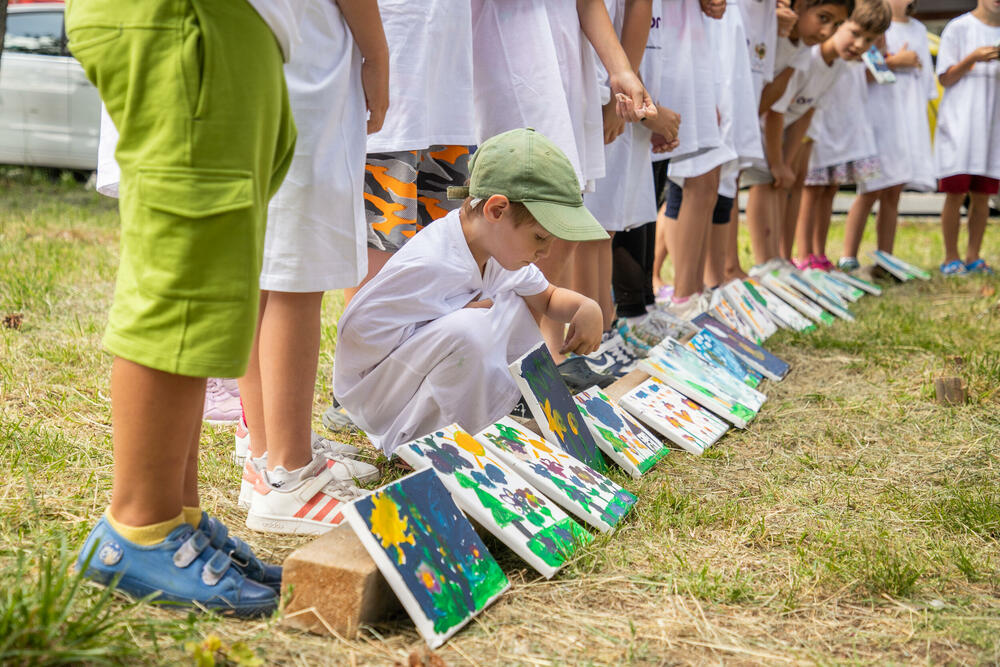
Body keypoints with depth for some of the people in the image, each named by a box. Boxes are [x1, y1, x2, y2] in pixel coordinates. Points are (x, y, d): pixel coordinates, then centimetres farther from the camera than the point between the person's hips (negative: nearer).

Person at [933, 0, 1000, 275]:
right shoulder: (958, 28, 1)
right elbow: (945, 78, -1)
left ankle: (973, 257, 11)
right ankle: (951, 258, 5)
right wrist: (973, 59, -17)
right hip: (959, 124, -4)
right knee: (956, 193, -5)